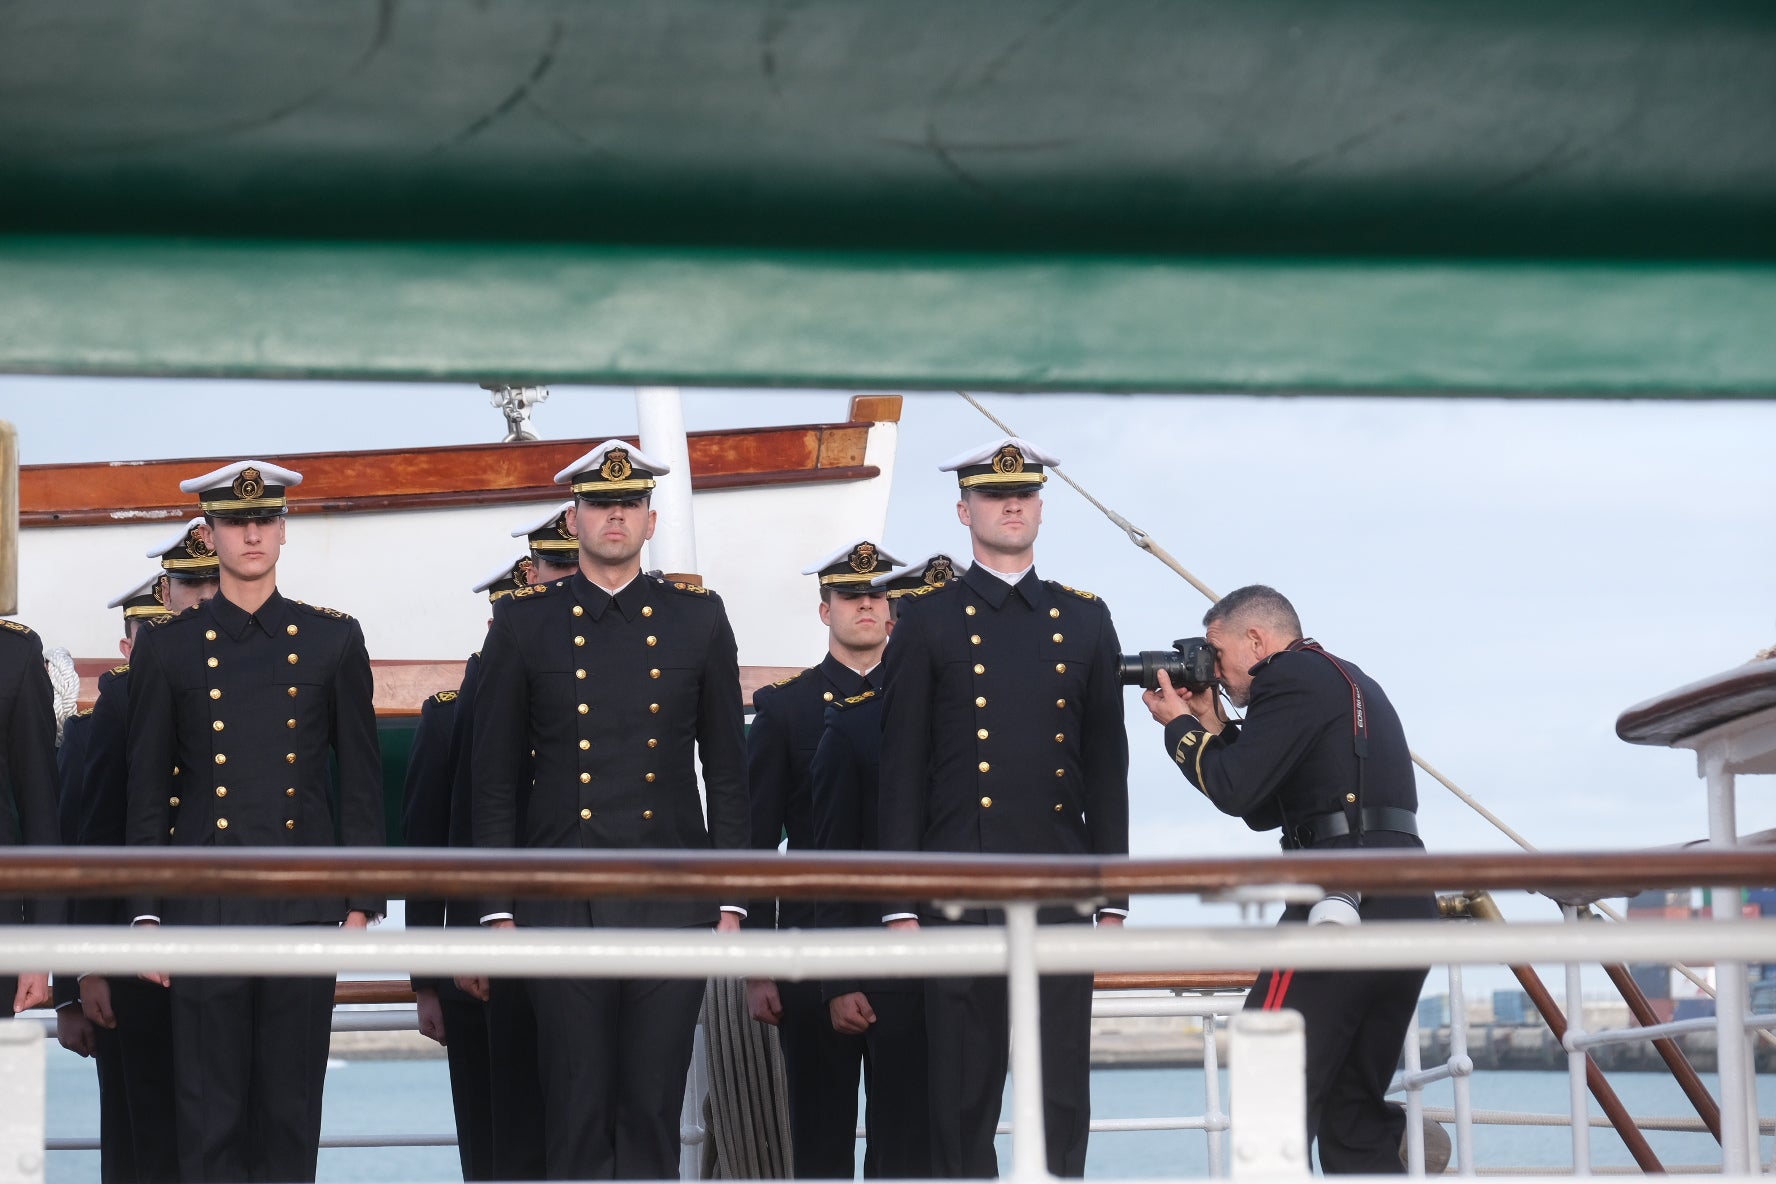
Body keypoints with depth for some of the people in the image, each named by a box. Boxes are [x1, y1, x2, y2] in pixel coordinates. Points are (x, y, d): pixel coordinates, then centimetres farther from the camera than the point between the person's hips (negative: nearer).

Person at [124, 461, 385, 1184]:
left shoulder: (333, 641, 7)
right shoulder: (168, 648, 6)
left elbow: (361, 782, 8)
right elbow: (147, 793, 7)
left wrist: (361, 902, 2)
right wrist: (146, 914, 1)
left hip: (306, 904, 1)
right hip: (204, 907, 0)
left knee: (292, 1108, 4)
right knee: (209, 1112, -1)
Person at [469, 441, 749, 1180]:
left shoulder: (697, 619, 8)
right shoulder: (524, 624, 5)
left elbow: (727, 770, 10)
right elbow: (494, 779, 6)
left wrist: (731, 898, 4)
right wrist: (498, 906, 0)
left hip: (671, 896, 1)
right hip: (562, 903, -1)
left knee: (655, 1106, 2)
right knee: (575, 1111, 0)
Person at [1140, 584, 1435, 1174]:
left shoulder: (1294, 677, -3)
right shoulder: (1347, 681, 28)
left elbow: (1236, 791, -10)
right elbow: (1265, 810, 29)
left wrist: (1181, 726, 6)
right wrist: (1213, 728, 21)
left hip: (1345, 898, -10)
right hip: (1407, 904, 10)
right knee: (1354, 1111, 11)